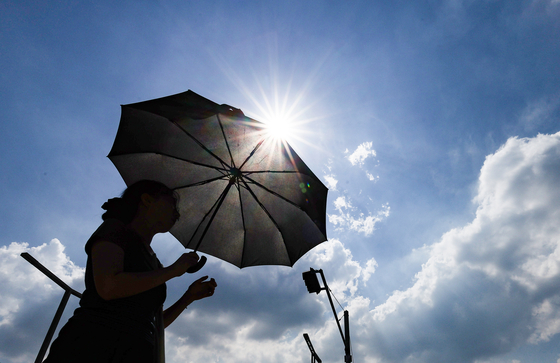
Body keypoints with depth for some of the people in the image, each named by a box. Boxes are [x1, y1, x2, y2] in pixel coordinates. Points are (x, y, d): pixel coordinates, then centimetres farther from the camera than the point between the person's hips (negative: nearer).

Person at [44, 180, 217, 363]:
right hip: (92, 345, -6)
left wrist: (189, 296, 10)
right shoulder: (114, 228, 1)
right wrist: (173, 270, -9)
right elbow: (107, 287, -17)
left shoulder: (153, 262, 21)